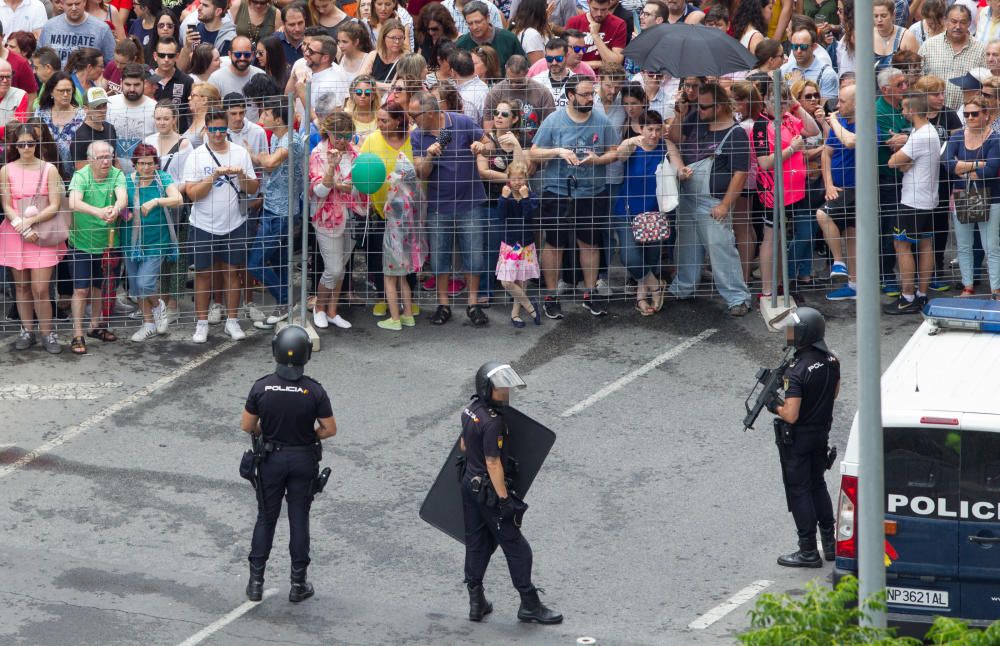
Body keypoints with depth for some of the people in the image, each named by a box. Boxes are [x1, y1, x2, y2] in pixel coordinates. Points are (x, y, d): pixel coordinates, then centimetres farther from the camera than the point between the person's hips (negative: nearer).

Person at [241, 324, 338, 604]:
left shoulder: (262, 387, -14)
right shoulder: (314, 390, -16)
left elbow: (246, 426, -5)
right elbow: (330, 429, -8)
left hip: (271, 458, 1)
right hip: (303, 460, -1)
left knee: (266, 519, 14)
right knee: (299, 520, 10)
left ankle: (256, 581, 14)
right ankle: (298, 583, 16)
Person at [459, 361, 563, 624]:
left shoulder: (471, 409, 2)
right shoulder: (492, 423, -26)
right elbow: (493, 464, -24)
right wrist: (504, 499, -20)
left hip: (469, 483, 9)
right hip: (489, 490, -9)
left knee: (477, 544, 17)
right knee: (516, 548, 3)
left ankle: (476, 602, 23)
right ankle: (529, 605, 11)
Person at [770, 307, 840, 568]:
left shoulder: (796, 371, -28)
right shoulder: (830, 360, -3)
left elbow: (791, 415, -28)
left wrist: (774, 405, -9)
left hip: (797, 439, -8)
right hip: (821, 433, 8)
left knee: (799, 491, 4)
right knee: (817, 485, 21)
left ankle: (808, 551, 8)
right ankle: (830, 543, 27)